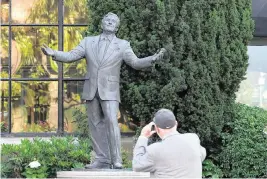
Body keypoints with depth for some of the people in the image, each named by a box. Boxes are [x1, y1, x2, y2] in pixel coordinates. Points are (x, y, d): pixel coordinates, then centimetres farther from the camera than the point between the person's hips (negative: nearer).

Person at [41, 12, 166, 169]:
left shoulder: (123, 45, 4)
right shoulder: (88, 41, 10)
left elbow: (135, 63, -5)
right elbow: (71, 56, 3)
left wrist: (153, 59, -23)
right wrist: (54, 53, -15)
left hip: (109, 90, -3)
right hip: (91, 90, 3)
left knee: (111, 122, -17)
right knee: (96, 125, 5)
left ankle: (116, 161, -15)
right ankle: (102, 160, 11)